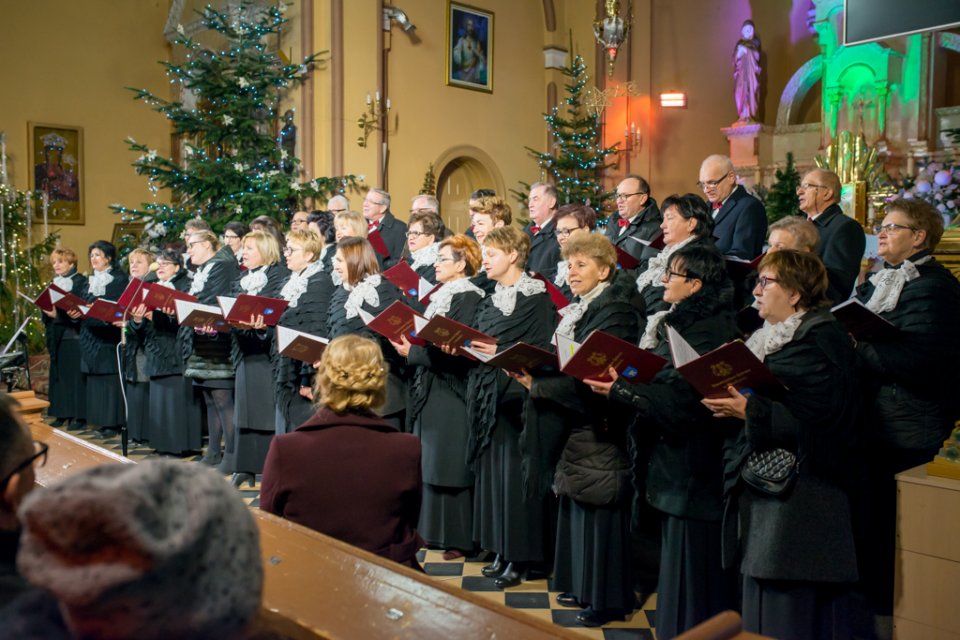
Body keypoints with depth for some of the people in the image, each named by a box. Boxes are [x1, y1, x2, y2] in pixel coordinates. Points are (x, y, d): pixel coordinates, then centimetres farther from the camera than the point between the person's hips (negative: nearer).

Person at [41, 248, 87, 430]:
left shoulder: (81, 281, -4)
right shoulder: (54, 282, 16)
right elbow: (46, 305, 17)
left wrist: (57, 313, -23)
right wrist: (47, 312, -6)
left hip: (74, 334, -7)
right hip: (57, 335, 7)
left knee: (76, 374, -6)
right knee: (59, 374, 7)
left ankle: (79, 415, -2)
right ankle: (62, 413, 12)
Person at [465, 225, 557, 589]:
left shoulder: (536, 298, -9)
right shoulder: (492, 300, 15)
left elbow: (542, 351, -15)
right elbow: (477, 341, 15)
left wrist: (500, 353, -24)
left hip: (518, 394, -8)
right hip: (488, 395, 8)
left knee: (515, 473, -3)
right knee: (491, 471, 11)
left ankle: (519, 558, 8)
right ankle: (501, 551, 22)